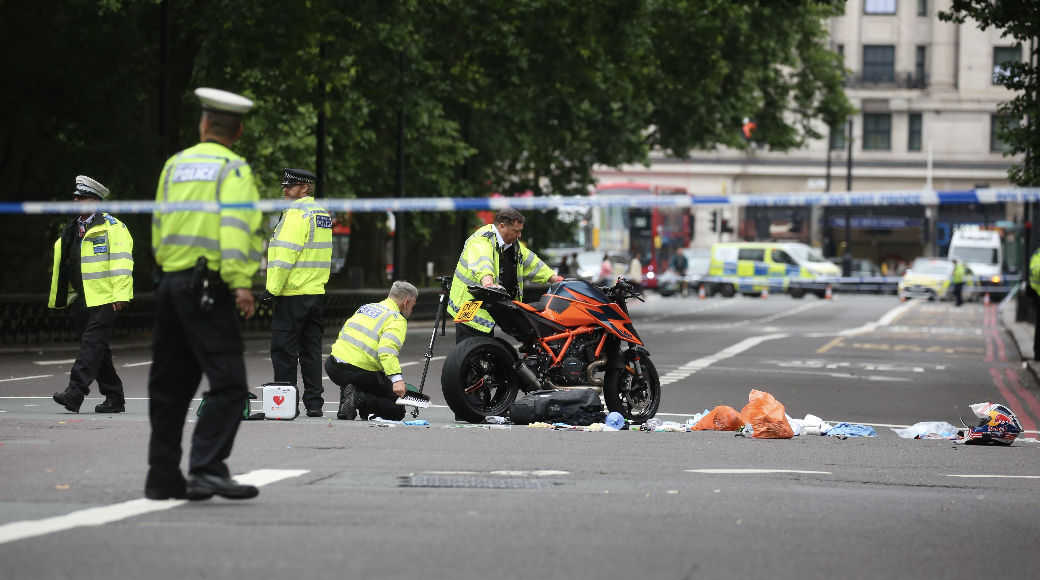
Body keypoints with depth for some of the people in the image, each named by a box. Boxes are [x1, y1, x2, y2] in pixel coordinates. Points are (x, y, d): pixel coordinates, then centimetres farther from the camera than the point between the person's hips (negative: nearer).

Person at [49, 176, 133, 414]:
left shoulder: (112, 227, -4)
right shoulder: (71, 231, 18)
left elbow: (121, 261, -11)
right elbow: (60, 265, 23)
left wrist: (120, 293, -19)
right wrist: (57, 298, 21)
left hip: (103, 299, -8)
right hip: (80, 300, 8)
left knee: (92, 345, -14)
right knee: (97, 350, 9)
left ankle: (75, 393, -22)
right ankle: (114, 399, 15)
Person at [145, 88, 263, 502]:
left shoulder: (175, 165, 15)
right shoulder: (233, 169, -3)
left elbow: (158, 228, 18)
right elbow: (234, 225, -16)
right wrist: (240, 282, -22)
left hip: (169, 281, 7)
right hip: (207, 287, -7)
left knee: (169, 386, 11)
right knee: (228, 383, -10)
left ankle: (162, 476, 13)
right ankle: (207, 469, -22)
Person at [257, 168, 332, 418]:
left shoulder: (296, 213, -13)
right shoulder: (322, 213, 14)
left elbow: (285, 255, -19)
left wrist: (272, 289, -16)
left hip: (293, 294, -8)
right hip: (317, 292, 8)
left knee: (284, 350, -3)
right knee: (311, 350, 10)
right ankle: (314, 404, 10)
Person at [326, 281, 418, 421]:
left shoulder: (365, 307, 18)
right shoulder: (397, 320, -6)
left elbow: (343, 334, 26)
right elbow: (387, 350, -23)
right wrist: (396, 379, -32)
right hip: (362, 374, -7)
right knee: (398, 410, 5)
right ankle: (361, 398, -16)